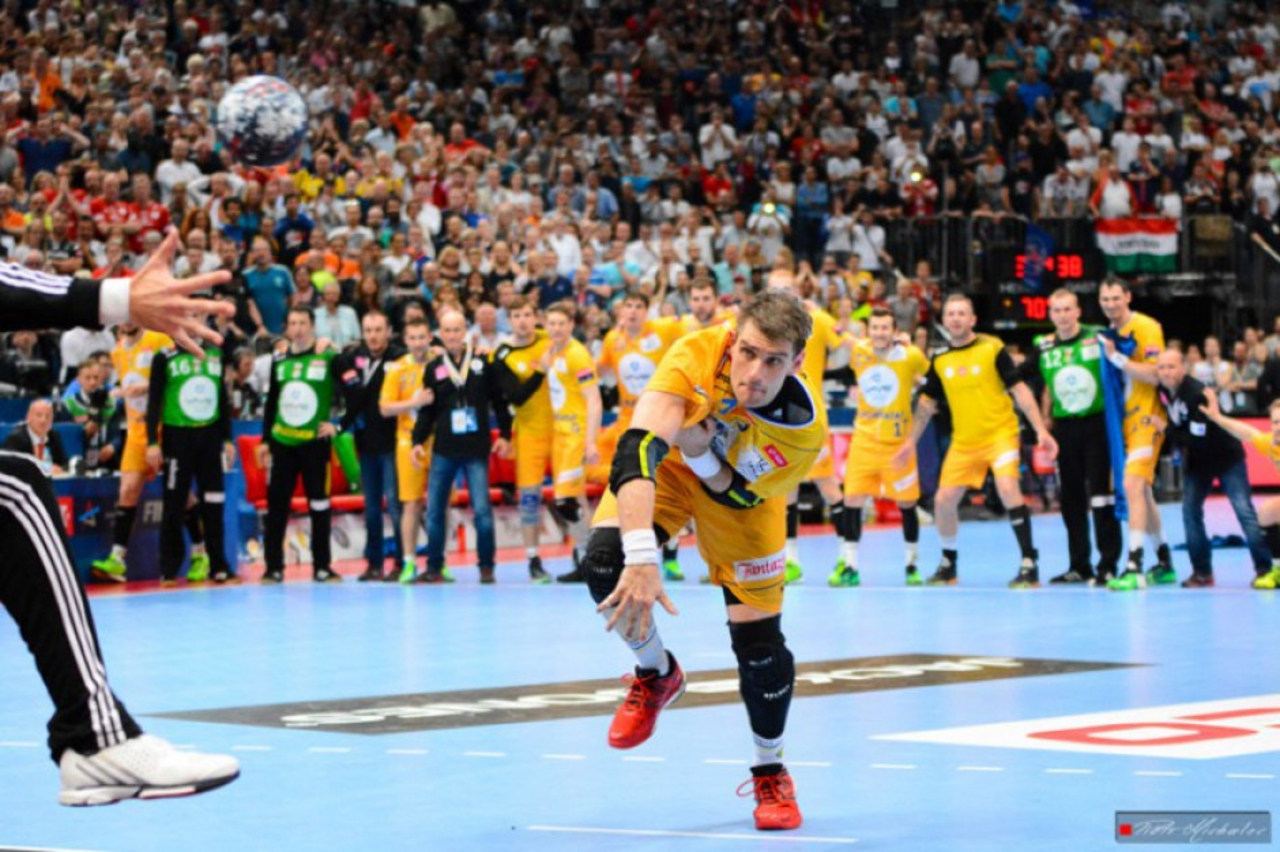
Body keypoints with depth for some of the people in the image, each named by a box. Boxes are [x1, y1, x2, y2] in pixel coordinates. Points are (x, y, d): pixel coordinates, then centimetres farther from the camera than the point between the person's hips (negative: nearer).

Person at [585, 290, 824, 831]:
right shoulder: (696, 356, -40)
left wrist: (703, 455, -42)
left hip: (741, 491, 0)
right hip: (665, 465, 0)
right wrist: (642, 558, -59)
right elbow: (638, 448, -49)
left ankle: (770, 774, 21)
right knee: (604, 567, -25)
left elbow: (735, 495, -21)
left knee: (759, 640, -7)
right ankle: (656, 674, 8)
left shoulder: (805, 428, -34)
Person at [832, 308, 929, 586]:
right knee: (852, 500, -4)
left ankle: (912, 564, 22)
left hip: (898, 442, -2)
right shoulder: (858, 352, -5)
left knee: (907, 503, 6)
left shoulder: (911, 356, -10)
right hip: (864, 439, 2)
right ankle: (848, 566, 5)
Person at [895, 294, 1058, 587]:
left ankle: (1029, 565, -20)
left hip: (1000, 433, -5)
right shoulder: (940, 360, 5)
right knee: (944, 500, 3)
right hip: (963, 442, 5)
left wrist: (1041, 430, -12)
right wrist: (911, 441, 16)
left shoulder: (992, 348, -7)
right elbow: (927, 403, 17)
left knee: (1008, 488, -26)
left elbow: (1019, 390, -7)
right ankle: (948, 565, 27)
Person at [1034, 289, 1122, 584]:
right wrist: (1044, 421, 14)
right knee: (1071, 499, 9)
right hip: (1064, 427, 4)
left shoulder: (1098, 338, -5)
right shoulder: (1044, 348, 7)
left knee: (1101, 494, -8)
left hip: (1097, 424, -4)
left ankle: (1108, 564, -3)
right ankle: (1079, 566, 17)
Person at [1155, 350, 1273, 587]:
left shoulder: (1197, 394, -31)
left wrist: (1167, 429, -24)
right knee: (1190, 510, -3)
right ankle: (1202, 572, 4)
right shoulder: (1162, 389, -9)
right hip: (1197, 461, 7)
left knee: (1244, 510, -10)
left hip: (1226, 456, -7)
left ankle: (1264, 568, -3)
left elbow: (1198, 440, -32)